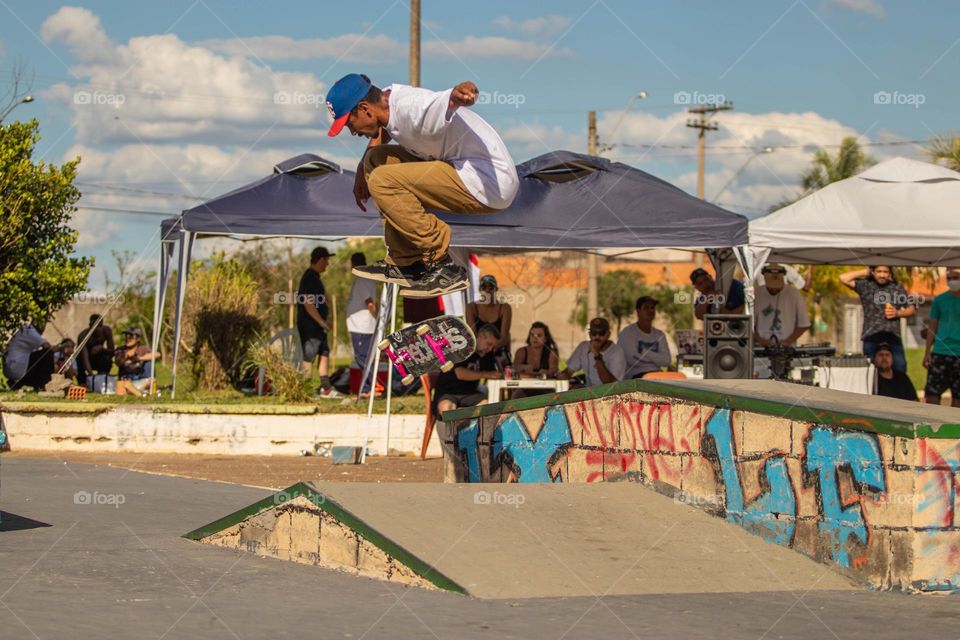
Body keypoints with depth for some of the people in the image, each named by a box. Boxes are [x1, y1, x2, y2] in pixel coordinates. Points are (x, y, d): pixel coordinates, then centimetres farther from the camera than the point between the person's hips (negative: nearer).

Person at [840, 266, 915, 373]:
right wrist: (865, 272, 3)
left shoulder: (898, 288, 12)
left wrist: (898, 313, -4)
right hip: (871, 337, -1)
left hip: (893, 336, 1)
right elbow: (843, 278, -4)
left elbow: (912, 309, 16)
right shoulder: (866, 286, 7)